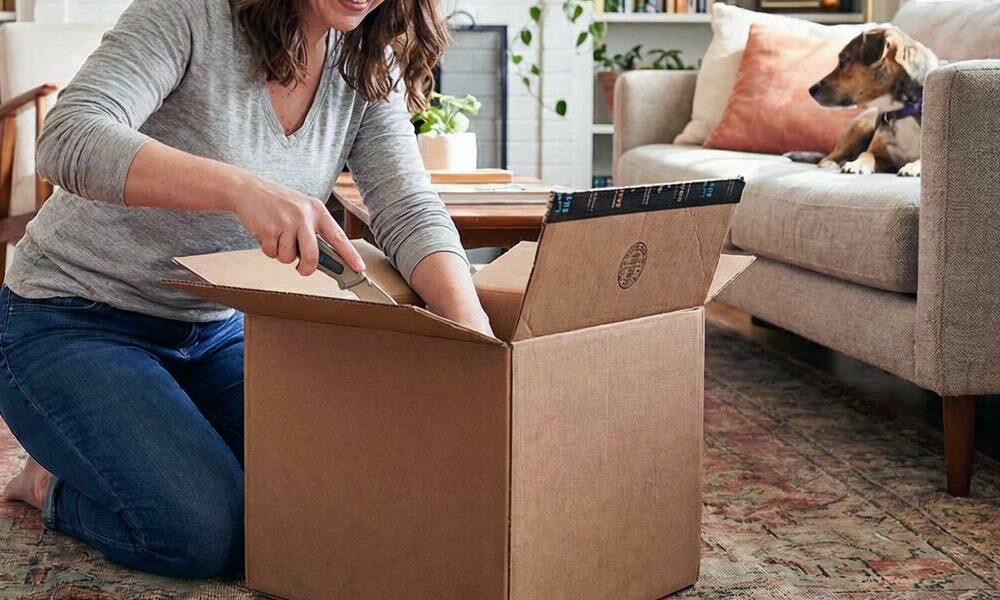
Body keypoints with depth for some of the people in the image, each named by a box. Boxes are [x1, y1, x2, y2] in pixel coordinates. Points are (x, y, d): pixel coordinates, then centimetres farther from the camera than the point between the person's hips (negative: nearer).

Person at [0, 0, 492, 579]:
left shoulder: (367, 68, -2)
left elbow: (411, 211, -11)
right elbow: (69, 141, -34)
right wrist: (240, 187, -49)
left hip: (220, 330, 7)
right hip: (73, 324, -6)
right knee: (207, 534, -24)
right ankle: (54, 486, 7)